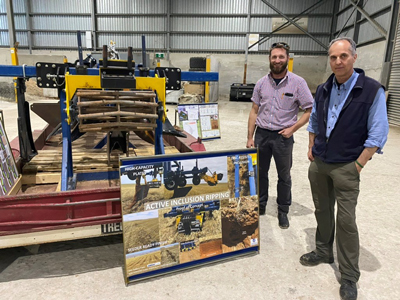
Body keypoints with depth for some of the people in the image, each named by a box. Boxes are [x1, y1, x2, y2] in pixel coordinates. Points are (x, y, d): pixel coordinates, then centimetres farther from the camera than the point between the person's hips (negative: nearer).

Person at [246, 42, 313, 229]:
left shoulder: (298, 83, -6)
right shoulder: (261, 83, 3)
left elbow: (310, 110, -3)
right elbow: (254, 111, 6)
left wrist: (293, 128, -13)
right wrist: (250, 137, 2)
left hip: (283, 136, -3)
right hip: (262, 134, 3)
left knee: (284, 176, 10)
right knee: (260, 172, 14)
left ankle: (283, 212, 27)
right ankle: (260, 205, 32)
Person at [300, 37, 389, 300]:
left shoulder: (372, 90, -11)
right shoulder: (323, 90, 5)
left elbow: (378, 134, -12)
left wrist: (358, 165, -13)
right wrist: (312, 148, 11)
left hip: (346, 167, -5)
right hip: (318, 164, 5)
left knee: (346, 220, 0)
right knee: (322, 211, 17)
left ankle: (349, 276, 16)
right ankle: (323, 252, 36)